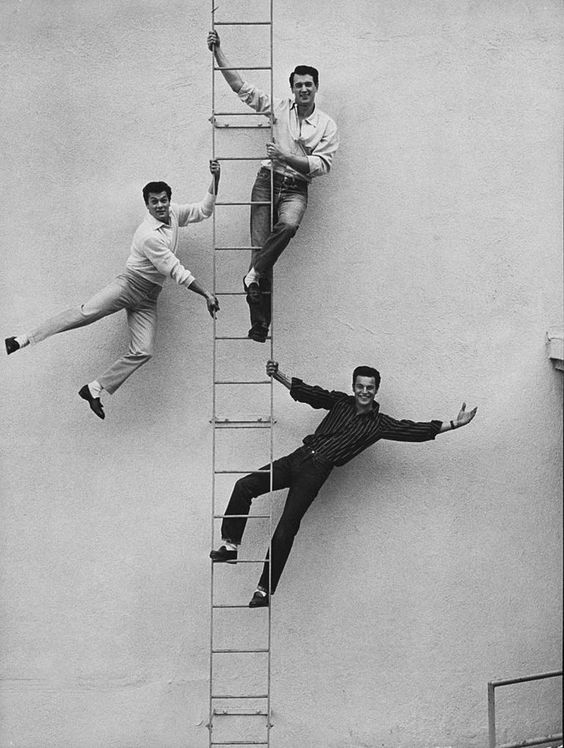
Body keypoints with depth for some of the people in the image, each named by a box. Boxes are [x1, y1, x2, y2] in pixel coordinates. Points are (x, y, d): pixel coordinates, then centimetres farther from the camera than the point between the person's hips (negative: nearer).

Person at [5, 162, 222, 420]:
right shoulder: (149, 236, -20)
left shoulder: (174, 213, 4)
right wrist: (207, 295, -14)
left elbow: (204, 210, 18)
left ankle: (94, 390, -4)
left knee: (142, 351, -10)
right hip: (130, 283, -7)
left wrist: (215, 180, 3)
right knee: (87, 312, -28)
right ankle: (23, 339, -28)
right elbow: (177, 272, -19)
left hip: (148, 298, 7)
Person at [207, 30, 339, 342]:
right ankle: (259, 322, -6)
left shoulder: (327, 125, 5)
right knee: (259, 245, -8)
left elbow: (321, 165, -4)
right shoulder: (278, 108, 7)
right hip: (268, 181, 1)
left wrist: (286, 158, -16)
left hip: (296, 188, -1)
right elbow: (241, 86, 8)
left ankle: (254, 273, -21)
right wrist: (218, 51, 4)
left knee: (288, 225, -36)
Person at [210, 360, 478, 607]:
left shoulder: (379, 424, 4)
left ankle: (265, 590, -3)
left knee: (285, 531, -12)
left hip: (316, 472, -4)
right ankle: (231, 545, -1)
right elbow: (306, 392, 15)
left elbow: (416, 430, -1)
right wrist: (277, 375, 5)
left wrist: (454, 424, -7)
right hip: (299, 456, 4)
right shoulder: (341, 402, 14)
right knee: (245, 485, -11)